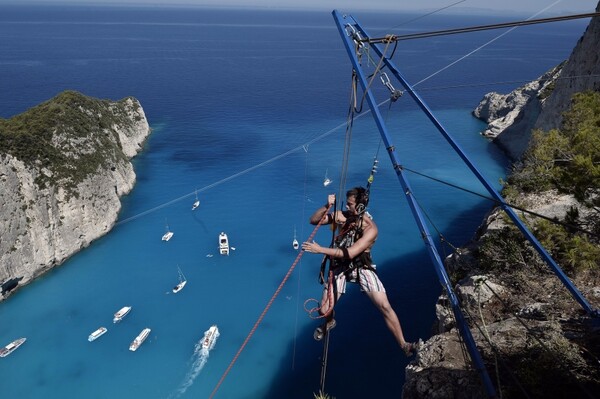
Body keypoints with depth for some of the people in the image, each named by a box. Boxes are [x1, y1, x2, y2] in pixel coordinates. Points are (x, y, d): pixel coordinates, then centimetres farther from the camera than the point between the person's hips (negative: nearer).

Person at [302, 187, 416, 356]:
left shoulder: (370, 228, -21)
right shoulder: (342, 215, -9)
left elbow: (349, 253, -28)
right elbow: (313, 220, -7)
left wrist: (319, 249, -31)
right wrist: (326, 206, -26)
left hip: (361, 267, -3)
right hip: (339, 267, 3)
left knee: (385, 306, -16)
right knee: (324, 310, -1)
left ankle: (404, 345, -1)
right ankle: (329, 322, 38)